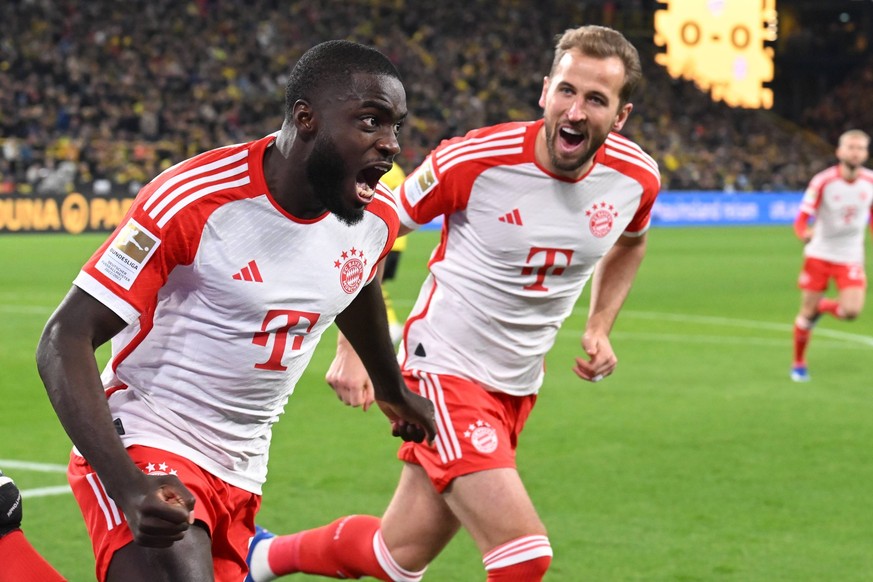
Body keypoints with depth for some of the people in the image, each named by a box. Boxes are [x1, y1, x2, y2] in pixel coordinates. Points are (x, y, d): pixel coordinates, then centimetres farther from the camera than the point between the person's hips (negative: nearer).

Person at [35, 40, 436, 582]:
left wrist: (393, 390, 40)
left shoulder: (377, 218, -1)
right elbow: (64, 341, -21)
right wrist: (130, 489, -33)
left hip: (241, 471, 7)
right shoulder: (191, 203, -20)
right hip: (146, 442, -7)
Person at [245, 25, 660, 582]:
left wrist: (601, 324, 5)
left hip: (518, 387, 6)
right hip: (446, 368, -6)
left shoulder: (637, 178, -7)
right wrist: (353, 348, -9)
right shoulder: (475, 159, -20)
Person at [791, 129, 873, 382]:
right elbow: (801, 219, -17)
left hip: (850, 257, 2)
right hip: (819, 254, -2)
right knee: (807, 313, 1)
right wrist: (805, 233, -39)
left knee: (851, 311, -17)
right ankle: (799, 363, 25)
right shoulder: (822, 181, -16)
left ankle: (823, 306, 19)